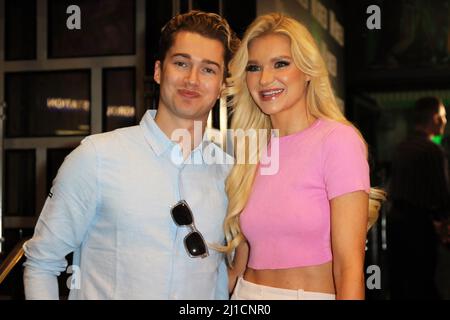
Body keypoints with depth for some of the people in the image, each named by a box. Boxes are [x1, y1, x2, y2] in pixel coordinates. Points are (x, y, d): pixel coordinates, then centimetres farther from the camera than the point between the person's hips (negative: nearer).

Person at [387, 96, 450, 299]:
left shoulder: (401, 147, 9)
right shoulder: (433, 151, -14)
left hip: (395, 216, 7)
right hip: (419, 223, -7)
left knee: (397, 281, 13)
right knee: (422, 285, -1)